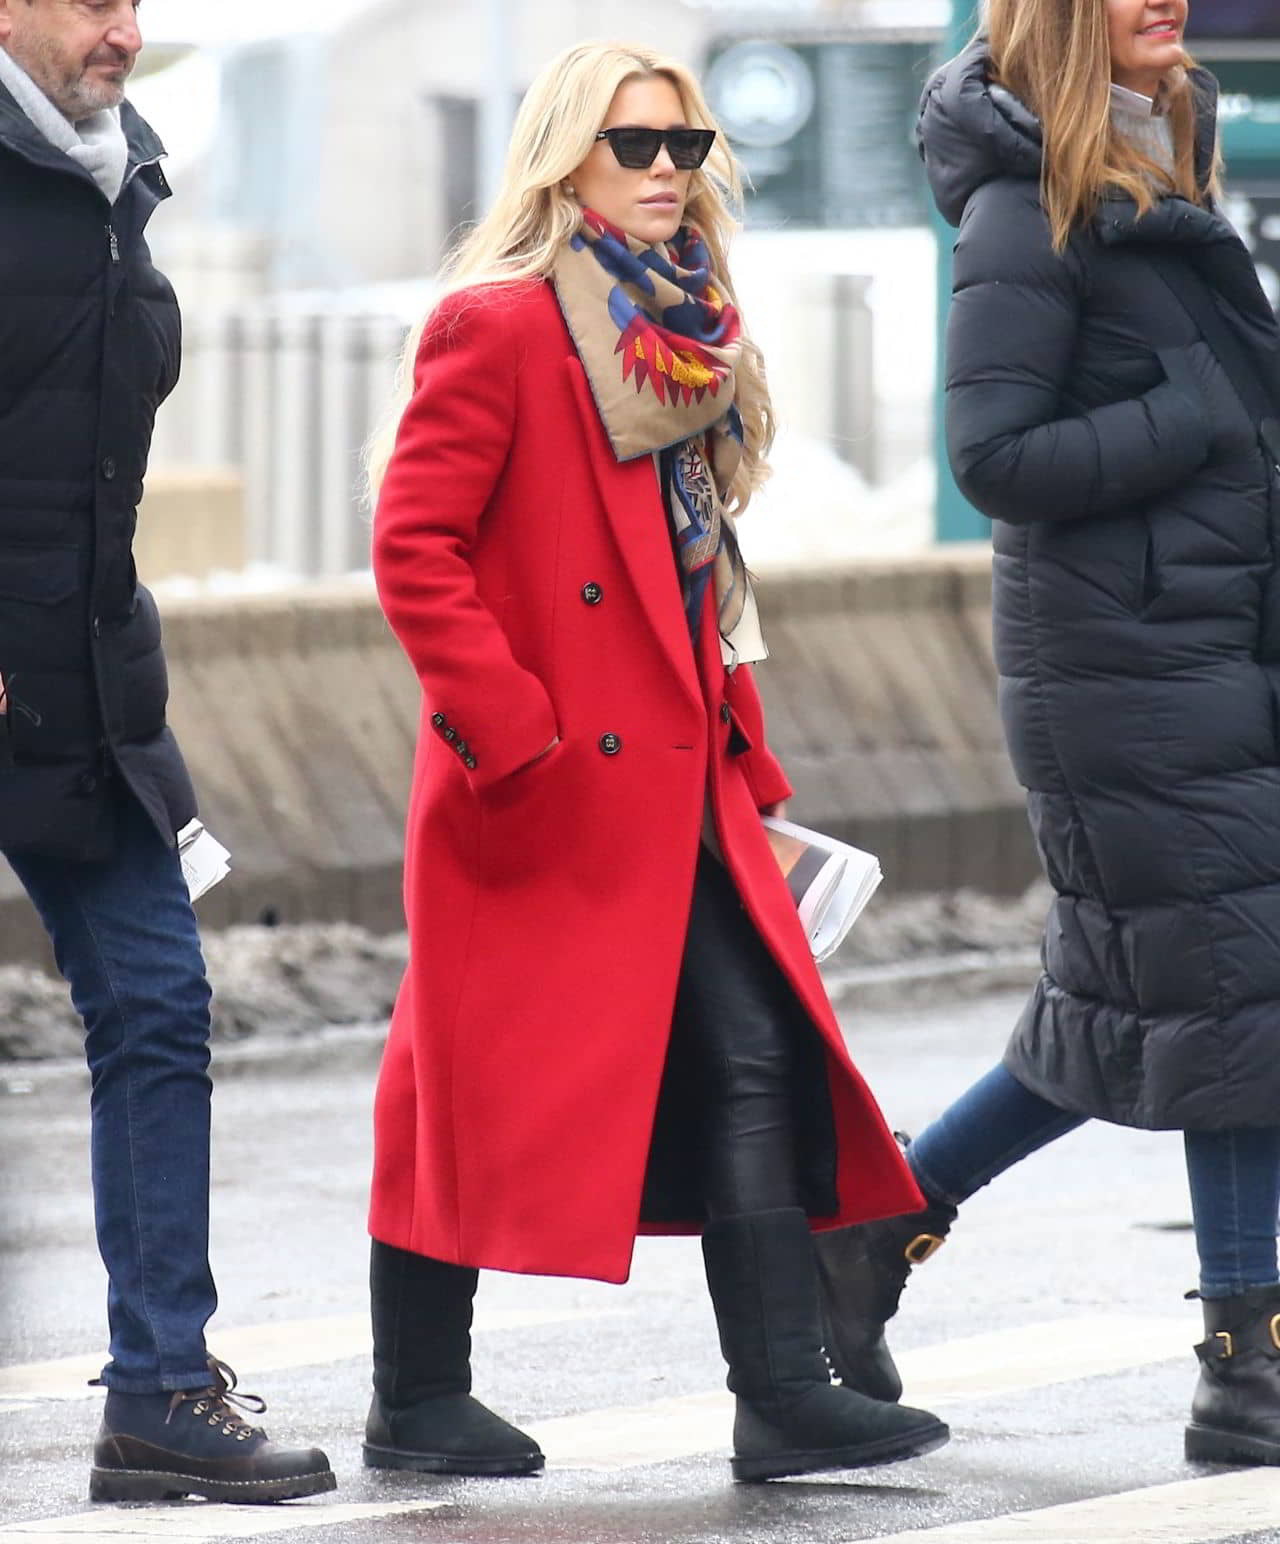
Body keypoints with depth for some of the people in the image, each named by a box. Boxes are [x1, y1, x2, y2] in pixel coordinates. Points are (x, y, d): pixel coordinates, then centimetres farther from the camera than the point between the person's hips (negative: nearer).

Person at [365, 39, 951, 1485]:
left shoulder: (684, 340, 15)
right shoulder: (497, 327, -10)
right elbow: (413, 546, -15)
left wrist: (741, 755, 15)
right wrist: (507, 735, -19)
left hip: (676, 790, 8)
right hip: (547, 801, -8)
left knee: (757, 1061, -1)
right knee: (485, 1093, 2)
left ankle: (784, 1395, -2)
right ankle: (416, 1405, 13)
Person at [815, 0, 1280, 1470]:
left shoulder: (1154, 180, 16)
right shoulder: (1032, 207, -11)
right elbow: (998, 455, -16)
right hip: (1125, 665, -9)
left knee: (1125, 1017, 12)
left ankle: (874, 1225, 24)